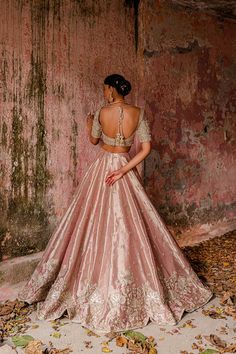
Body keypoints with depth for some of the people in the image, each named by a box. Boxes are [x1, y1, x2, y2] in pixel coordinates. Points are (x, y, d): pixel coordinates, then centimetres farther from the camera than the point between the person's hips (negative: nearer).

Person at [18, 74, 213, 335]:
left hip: (101, 169, -1)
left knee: (95, 225, 8)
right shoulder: (138, 113, -4)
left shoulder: (102, 113, -8)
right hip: (125, 169, 1)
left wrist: (89, 124, 28)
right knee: (131, 226, 8)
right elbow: (146, 148, -10)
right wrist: (123, 171, -10)